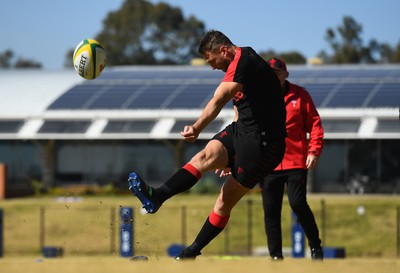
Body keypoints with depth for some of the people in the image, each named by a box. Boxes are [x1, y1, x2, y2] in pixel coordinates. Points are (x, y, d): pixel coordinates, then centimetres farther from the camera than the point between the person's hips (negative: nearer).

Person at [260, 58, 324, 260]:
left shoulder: (299, 95, 6)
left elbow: (315, 124, 5)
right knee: (270, 211, 0)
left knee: (298, 203, -13)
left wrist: (314, 151, -7)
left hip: (296, 162, -2)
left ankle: (315, 246, 5)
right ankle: (276, 255, 9)